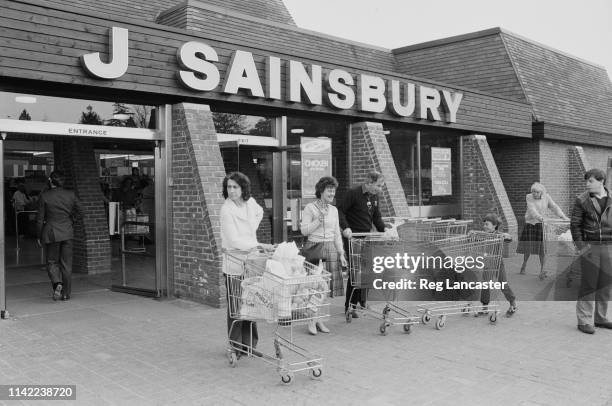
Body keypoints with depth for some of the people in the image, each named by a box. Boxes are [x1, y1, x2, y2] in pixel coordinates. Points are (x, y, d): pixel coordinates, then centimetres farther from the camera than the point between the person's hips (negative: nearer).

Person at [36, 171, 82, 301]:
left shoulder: (44, 196, -7)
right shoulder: (70, 195, -1)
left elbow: (40, 218, -4)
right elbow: (78, 212, 8)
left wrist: (39, 236, 5)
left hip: (51, 233, -2)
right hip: (67, 232, 2)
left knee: (52, 262, 11)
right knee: (66, 263, 8)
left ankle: (57, 283, -15)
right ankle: (66, 293, 11)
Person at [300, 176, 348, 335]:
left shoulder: (333, 210, 12)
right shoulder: (310, 207, -3)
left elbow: (337, 234, 15)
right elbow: (304, 230, -7)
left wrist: (341, 254, 10)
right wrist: (319, 219, -15)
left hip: (330, 249, 5)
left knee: (326, 285, 4)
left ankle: (320, 319, 15)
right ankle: (311, 320, 5)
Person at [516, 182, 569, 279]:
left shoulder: (546, 197, 3)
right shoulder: (529, 197, -6)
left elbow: (554, 207, -3)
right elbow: (532, 209, -20)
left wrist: (563, 216, -18)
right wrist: (539, 217, -37)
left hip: (541, 224, 1)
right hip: (530, 223, -1)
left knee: (542, 248, -6)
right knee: (528, 247, 1)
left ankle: (542, 270, -1)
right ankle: (524, 265, 26)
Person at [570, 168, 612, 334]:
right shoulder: (581, 200, -2)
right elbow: (575, 225, -2)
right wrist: (580, 245, -10)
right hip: (589, 246, -3)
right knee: (588, 284, -2)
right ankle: (584, 320, 5)